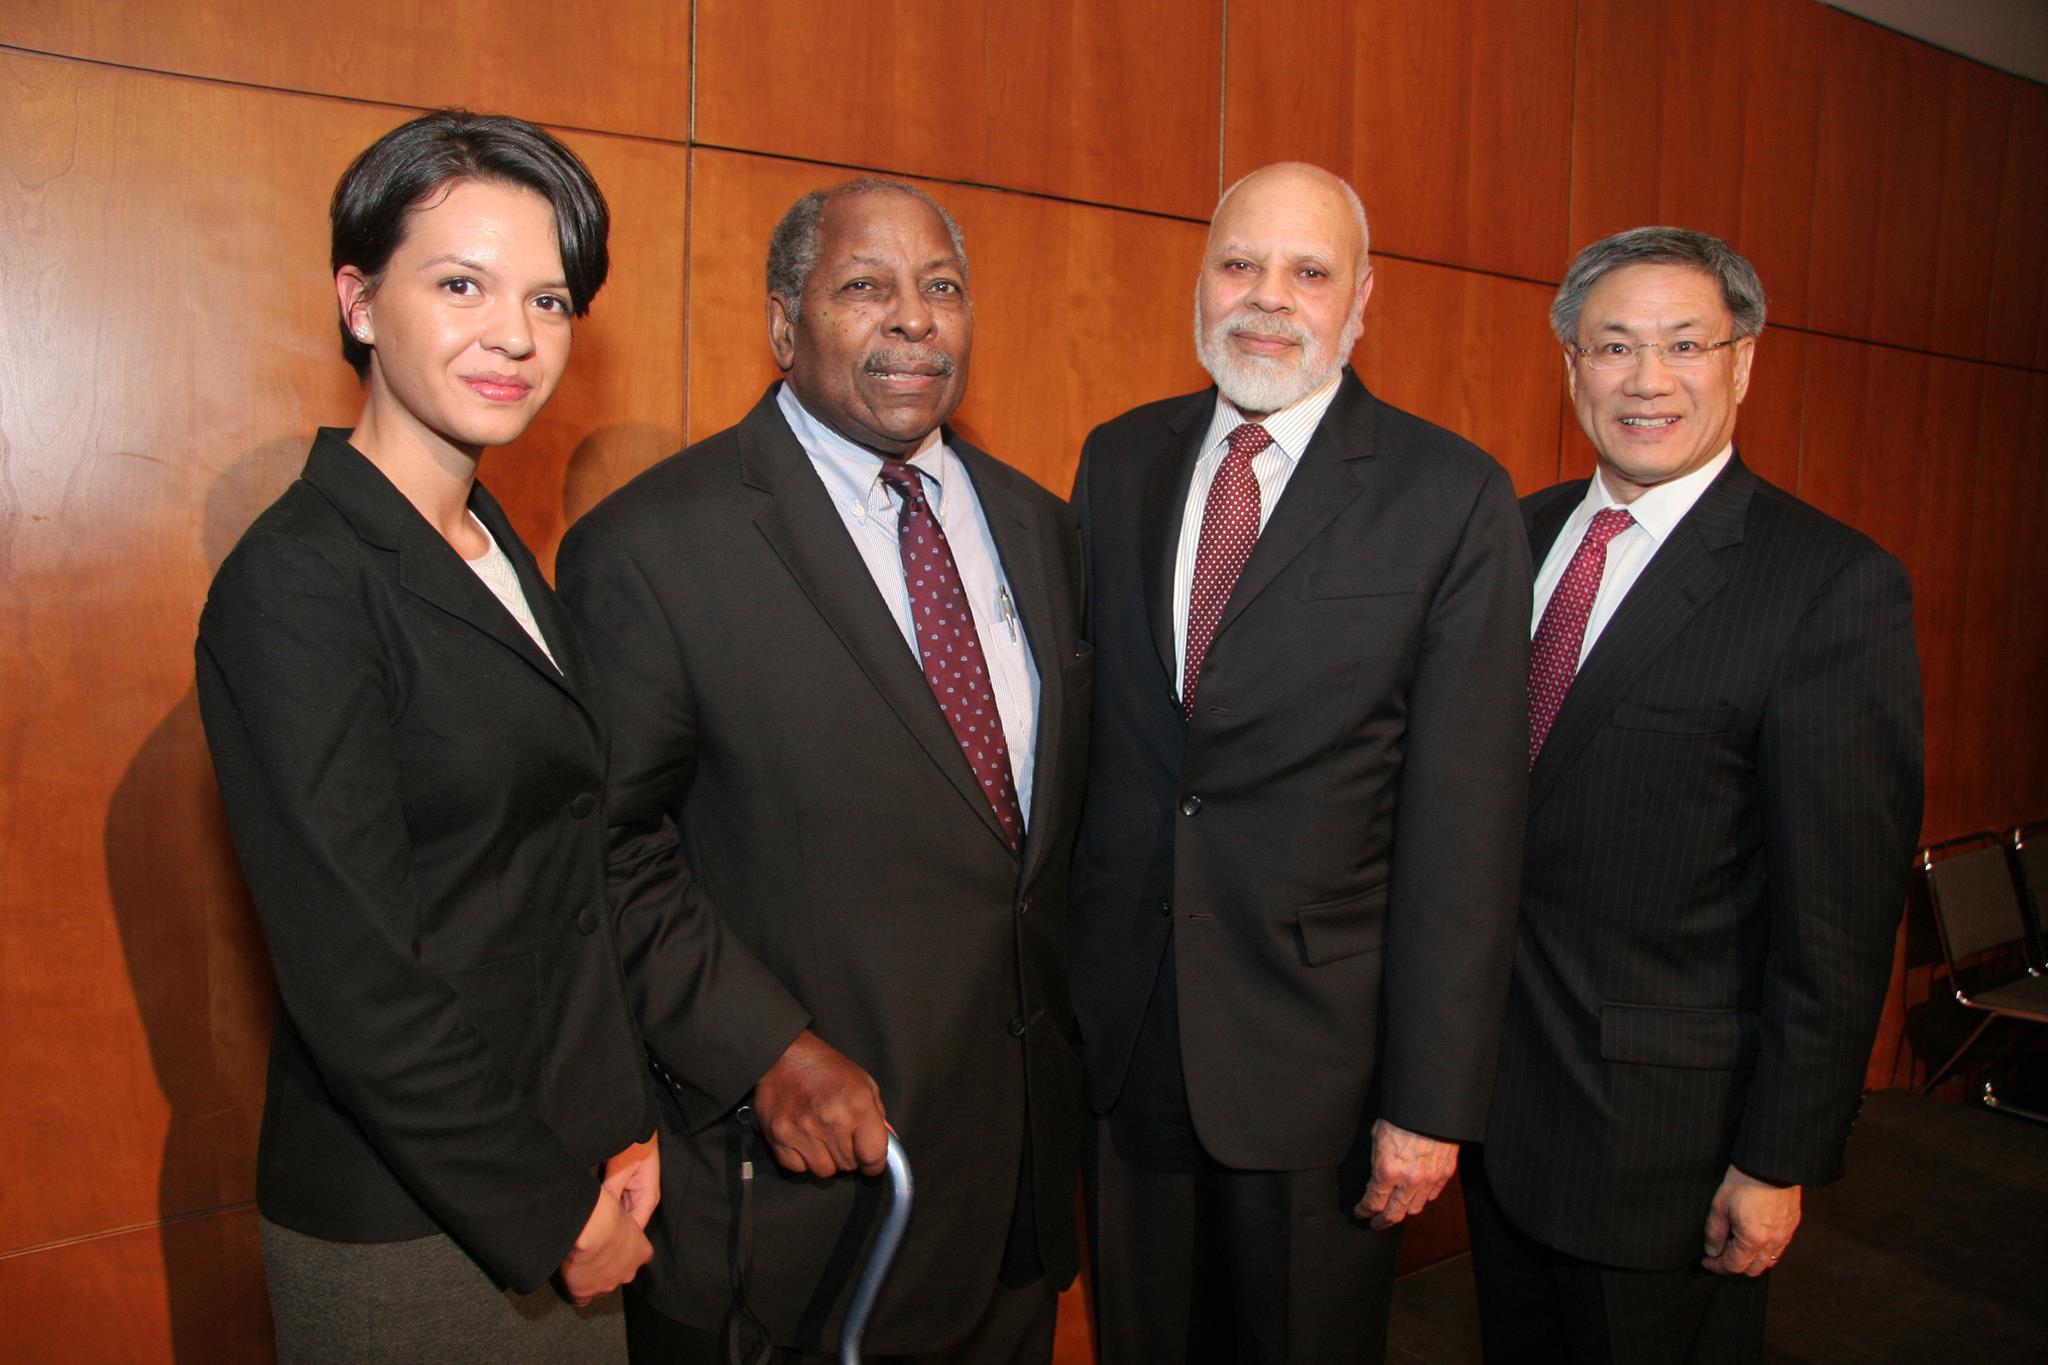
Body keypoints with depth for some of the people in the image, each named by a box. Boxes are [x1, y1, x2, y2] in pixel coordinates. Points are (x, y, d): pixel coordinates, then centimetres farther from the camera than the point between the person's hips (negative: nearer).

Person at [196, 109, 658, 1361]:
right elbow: (354, 979, -21)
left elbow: (564, 872, 7)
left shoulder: (495, 551, 4)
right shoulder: (295, 580, -19)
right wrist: (548, 1216, -12)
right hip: (408, 1230, -6)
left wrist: (626, 1127, 2)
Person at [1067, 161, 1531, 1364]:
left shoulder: (1454, 499, -9)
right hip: (1116, 1028, 4)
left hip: (1318, 1044, -3)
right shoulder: (1119, 460, 5)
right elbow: (1079, 716, 7)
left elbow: (1462, 814, -11)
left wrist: (1432, 1098, -12)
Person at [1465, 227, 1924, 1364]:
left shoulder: (1835, 586, -15)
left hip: (1663, 1121, -5)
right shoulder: (1518, 535, 3)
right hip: (1490, 1081, 6)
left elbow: (1839, 915, -14)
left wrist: (1780, 1160, -12)